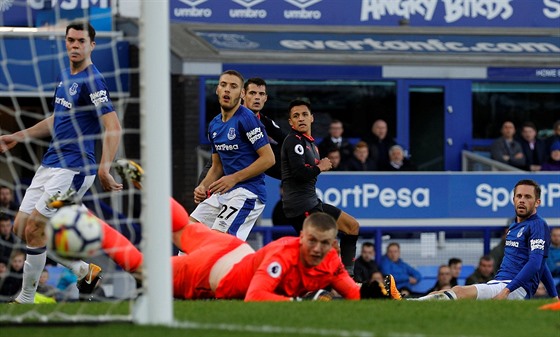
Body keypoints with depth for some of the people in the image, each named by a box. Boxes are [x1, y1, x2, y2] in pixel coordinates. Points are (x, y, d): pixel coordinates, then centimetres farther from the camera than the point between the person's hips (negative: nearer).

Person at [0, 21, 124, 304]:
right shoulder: (64, 76, 13)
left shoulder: (92, 82, -15)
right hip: (50, 164, 9)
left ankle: (26, 298, 5)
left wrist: (104, 169, -33)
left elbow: (113, 127, -23)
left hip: (73, 169, -9)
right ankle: (85, 271, 18)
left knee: (34, 230, -10)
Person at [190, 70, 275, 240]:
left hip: (247, 193, -9)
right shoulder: (214, 125, 14)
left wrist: (234, 178, -17)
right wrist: (203, 186, 3)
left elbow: (268, 158, -15)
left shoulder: (247, 119, -11)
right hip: (223, 193, 9)